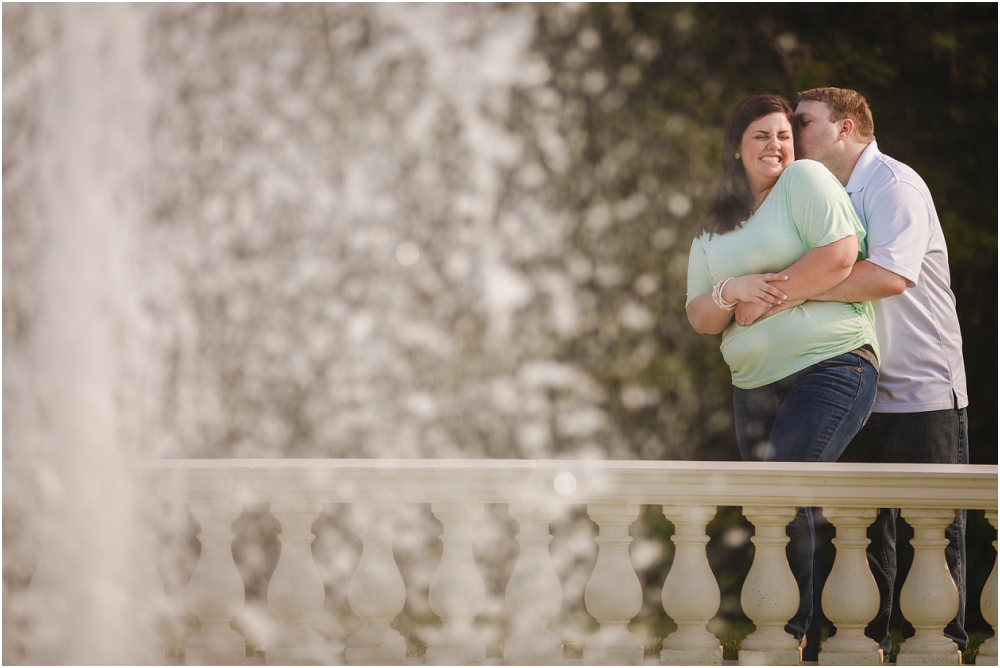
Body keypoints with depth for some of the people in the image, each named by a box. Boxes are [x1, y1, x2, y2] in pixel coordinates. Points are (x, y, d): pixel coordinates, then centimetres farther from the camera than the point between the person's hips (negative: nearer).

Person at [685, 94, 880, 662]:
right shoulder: (713, 231, 18)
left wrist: (765, 302, -8)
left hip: (830, 364, -7)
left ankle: (793, 635, -12)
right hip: (755, 386, 7)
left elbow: (839, 255, -14)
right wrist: (732, 292, -9)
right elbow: (699, 316, 13)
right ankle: (813, 640, 12)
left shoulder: (805, 178, 0)